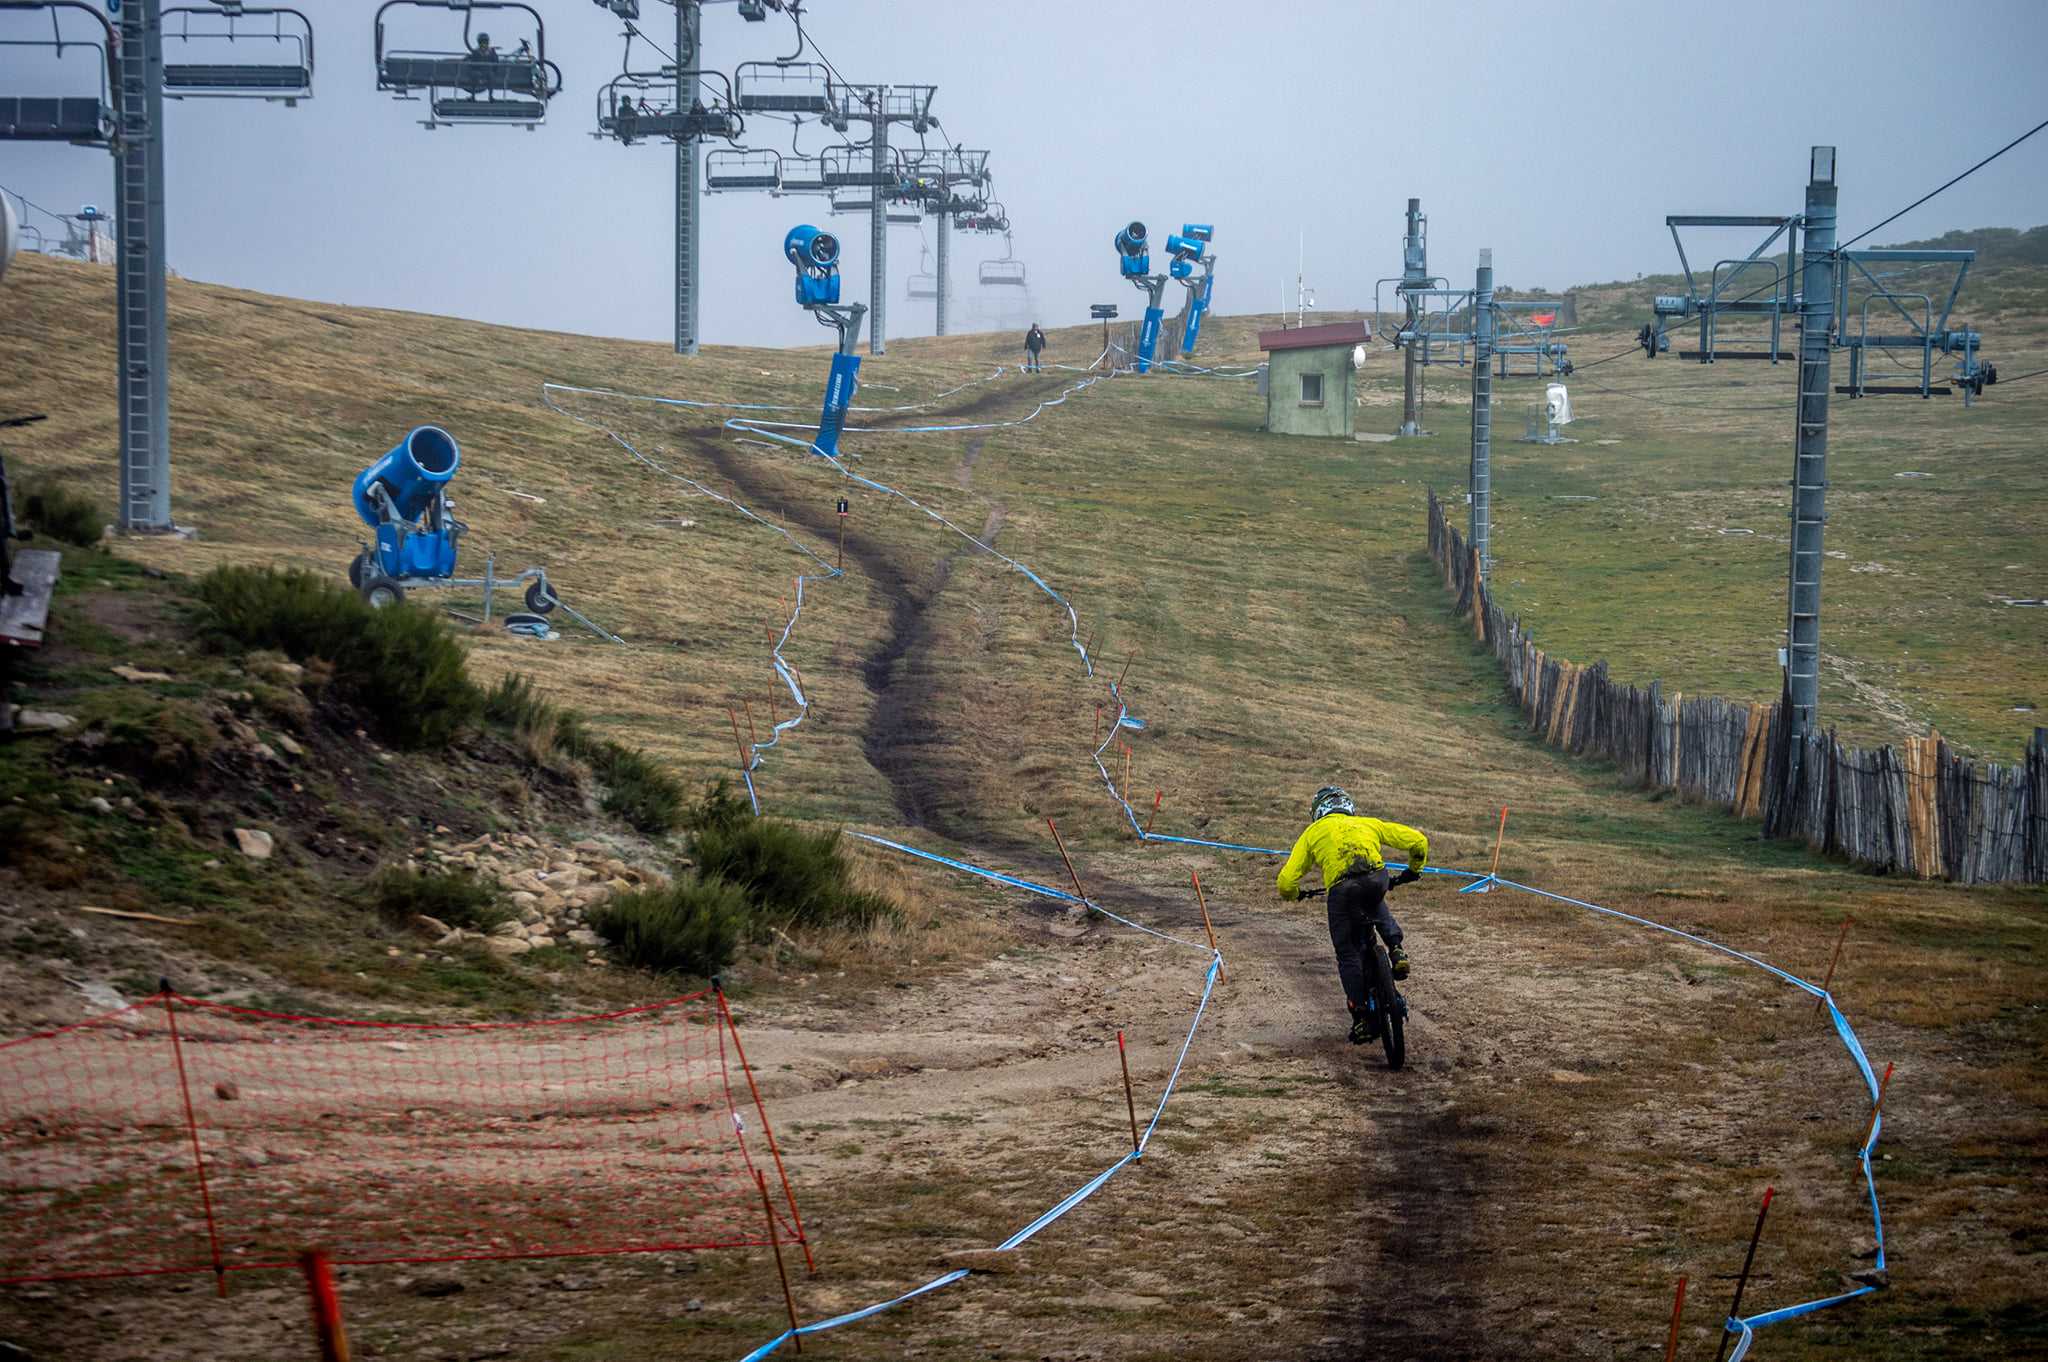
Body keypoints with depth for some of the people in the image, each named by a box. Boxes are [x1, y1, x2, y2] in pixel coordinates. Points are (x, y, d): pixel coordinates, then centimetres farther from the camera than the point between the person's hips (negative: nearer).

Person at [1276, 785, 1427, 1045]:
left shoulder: (1313, 832, 27)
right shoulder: (1368, 824, 31)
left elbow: (1287, 880, 18)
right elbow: (1418, 841, 27)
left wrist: (1292, 894, 42)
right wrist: (1413, 870, 45)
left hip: (1341, 887, -2)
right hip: (1377, 878, 2)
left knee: (1348, 954, 14)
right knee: (1374, 904, 39)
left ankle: (1361, 1016, 8)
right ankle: (1396, 948, 18)